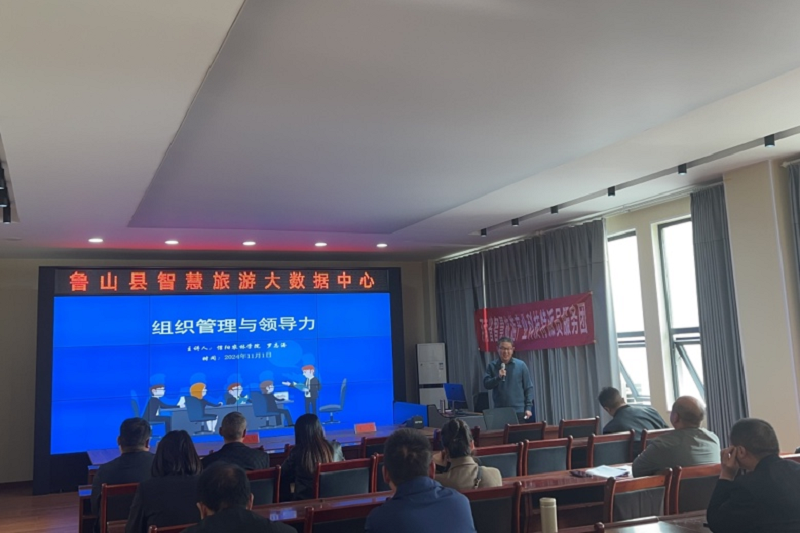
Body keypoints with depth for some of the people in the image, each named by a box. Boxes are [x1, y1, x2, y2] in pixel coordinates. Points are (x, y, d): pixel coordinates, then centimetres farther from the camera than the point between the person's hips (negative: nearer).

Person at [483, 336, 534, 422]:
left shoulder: (521, 365, 0)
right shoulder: (492, 366, 3)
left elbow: (528, 388, 2)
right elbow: (486, 384, -3)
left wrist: (528, 407, -3)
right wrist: (498, 377, -19)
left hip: (518, 411, -1)